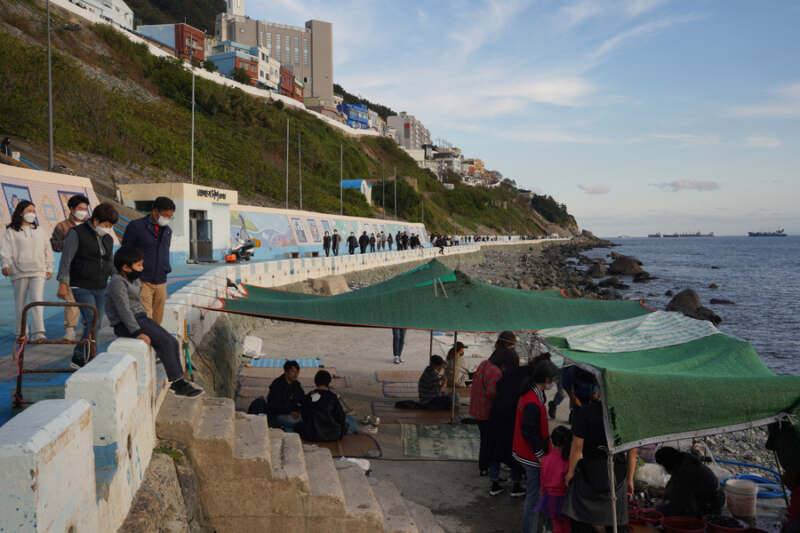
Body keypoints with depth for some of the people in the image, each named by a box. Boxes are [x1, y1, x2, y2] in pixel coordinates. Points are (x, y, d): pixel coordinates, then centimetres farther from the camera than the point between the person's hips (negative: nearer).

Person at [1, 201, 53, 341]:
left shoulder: (39, 231, 16)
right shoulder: (12, 231, 5)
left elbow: (47, 250, 20)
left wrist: (49, 268, 17)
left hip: (38, 272, 2)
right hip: (19, 272, -2)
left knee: (37, 301, -10)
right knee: (20, 303, 6)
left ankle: (38, 333, -17)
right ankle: (21, 331, 19)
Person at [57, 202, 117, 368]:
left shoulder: (108, 239, 13)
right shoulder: (77, 233, -7)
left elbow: (111, 264, 22)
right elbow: (66, 259, -12)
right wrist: (63, 283, -20)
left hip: (100, 289, 7)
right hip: (81, 288, -7)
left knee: (97, 324, 4)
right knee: (92, 322, -15)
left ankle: (80, 358, 14)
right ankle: (80, 359, -6)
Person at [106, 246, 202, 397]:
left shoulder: (134, 281, 14)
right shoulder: (118, 283, -15)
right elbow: (124, 310, -23)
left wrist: (148, 324, 17)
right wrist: (138, 332, -27)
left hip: (140, 319, 9)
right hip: (125, 325, -9)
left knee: (173, 342, -5)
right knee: (165, 342, -22)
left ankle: (178, 381, -5)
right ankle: (176, 381, -15)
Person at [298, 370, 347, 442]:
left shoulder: (308, 397, -4)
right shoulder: (332, 397, -11)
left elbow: (304, 417, 8)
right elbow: (341, 418, -3)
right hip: (332, 436, -1)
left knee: (299, 426, 31)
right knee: (345, 425, 26)